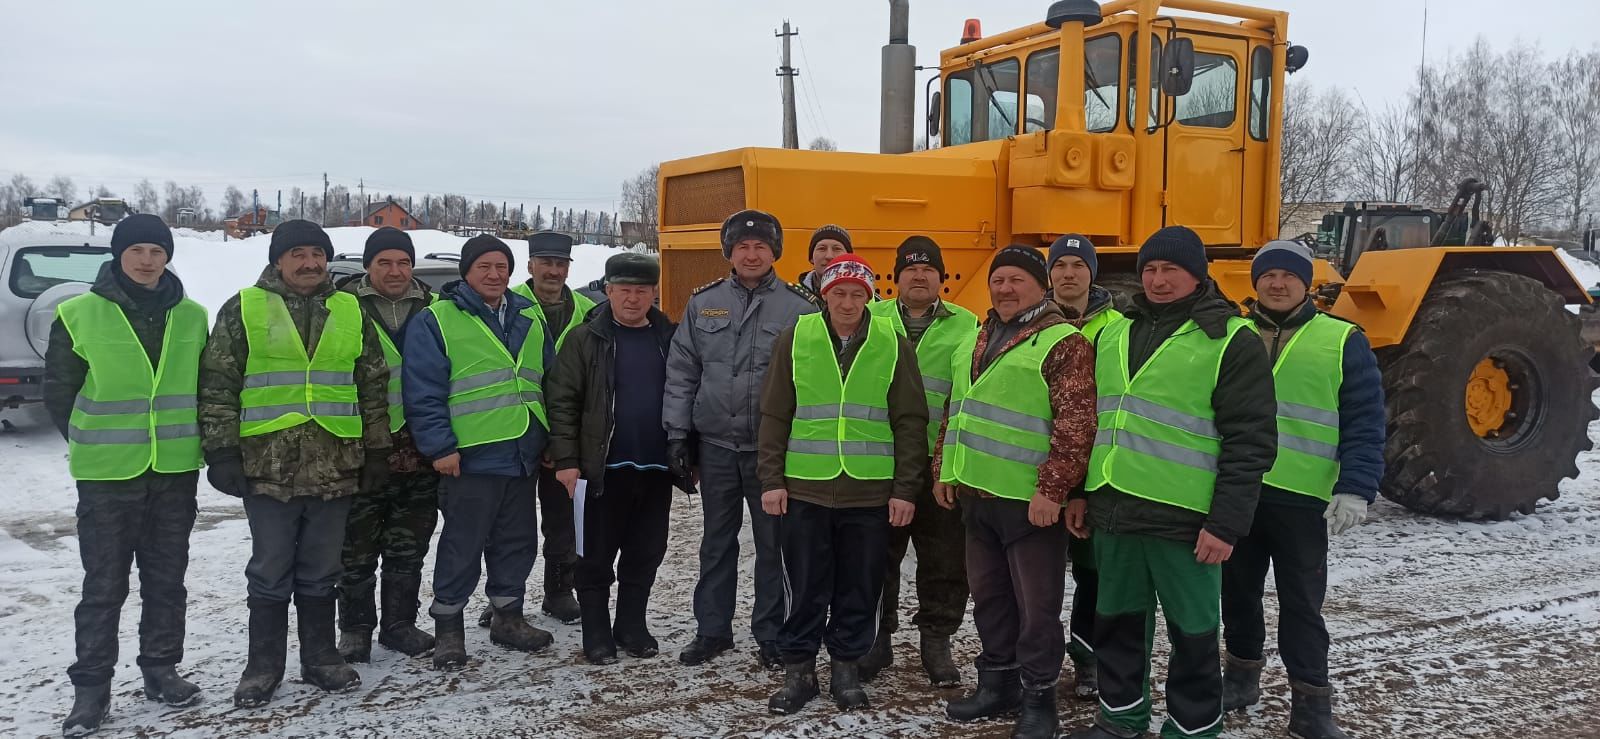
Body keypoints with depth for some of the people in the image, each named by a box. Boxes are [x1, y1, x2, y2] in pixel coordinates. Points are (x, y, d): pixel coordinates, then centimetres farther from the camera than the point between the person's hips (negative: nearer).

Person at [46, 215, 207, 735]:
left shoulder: (192, 317, 3)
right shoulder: (79, 315, -6)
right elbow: (59, 391, 2)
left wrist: (184, 439, 9)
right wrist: (94, 445, 5)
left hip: (176, 471, 3)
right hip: (107, 474, -3)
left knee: (167, 577, 12)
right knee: (104, 583, 3)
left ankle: (161, 669, 25)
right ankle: (91, 686, 13)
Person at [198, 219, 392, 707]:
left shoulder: (351, 313, 10)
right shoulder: (243, 309, 1)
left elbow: (374, 388, 13)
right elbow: (217, 386, -1)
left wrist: (377, 452, 9)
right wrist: (221, 452, -6)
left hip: (335, 468, 3)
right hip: (268, 468, -2)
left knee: (321, 573, 12)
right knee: (270, 573, 6)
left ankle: (320, 658, 24)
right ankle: (264, 666, 19)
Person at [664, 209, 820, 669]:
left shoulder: (800, 308, -3)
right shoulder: (703, 304, 5)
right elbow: (681, 373, 7)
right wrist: (677, 435, 2)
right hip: (716, 445, 3)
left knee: (773, 544, 7)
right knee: (717, 542, 13)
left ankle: (771, 635, 20)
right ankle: (712, 630, 26)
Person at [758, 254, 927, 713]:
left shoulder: (893, 344, 1)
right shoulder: (796, 338, 2)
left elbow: (910, 422, 2)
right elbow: (775, 415, 4)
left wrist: (906, 489, -2)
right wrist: (771, 480, -1)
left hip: (871, 492, 0)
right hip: (804, 488, 0)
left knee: (859, 590, 9)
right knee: (805, 589, 7)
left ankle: (846, 668, 24)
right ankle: (798, 670, 21)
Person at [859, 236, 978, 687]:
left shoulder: (966, 327, 5)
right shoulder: (870, 320, 7)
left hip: (941, 461, 0)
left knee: (944, 560, 7)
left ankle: (937, 641, 22)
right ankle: (877, 636, 25)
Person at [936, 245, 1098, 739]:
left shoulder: (1062, 343, -9)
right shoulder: (977, 342, 16)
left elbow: (1076, 423, -16)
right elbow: (956, 411, 22)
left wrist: (1052, 488, -20)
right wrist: (944, 469, 16)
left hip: (1029, 499, -7)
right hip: (977, 495, 7)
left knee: (1036, 606, 2)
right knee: (989, 597, 16)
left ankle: (1038, 699, 14)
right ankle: (997, 684, 30)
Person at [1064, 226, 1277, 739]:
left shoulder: (1231, 341, -6)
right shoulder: (1114, 334, 13)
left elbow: (1250, 442, -10)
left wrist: (1227, 522, -15)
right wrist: (1081, 492, 16)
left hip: (1183, 518, -6)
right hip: (1113, 510, 6)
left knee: (1192, 633, 6)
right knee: (1117, 622, 17)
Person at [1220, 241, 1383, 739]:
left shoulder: (1343, 342, 1)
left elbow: (1364, 424, -3)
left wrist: (1355, 489, -13)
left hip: (1301, 495, -3)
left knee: (1301, 603, 3)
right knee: (1238, 591, 15)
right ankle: (1241, 675, 31)